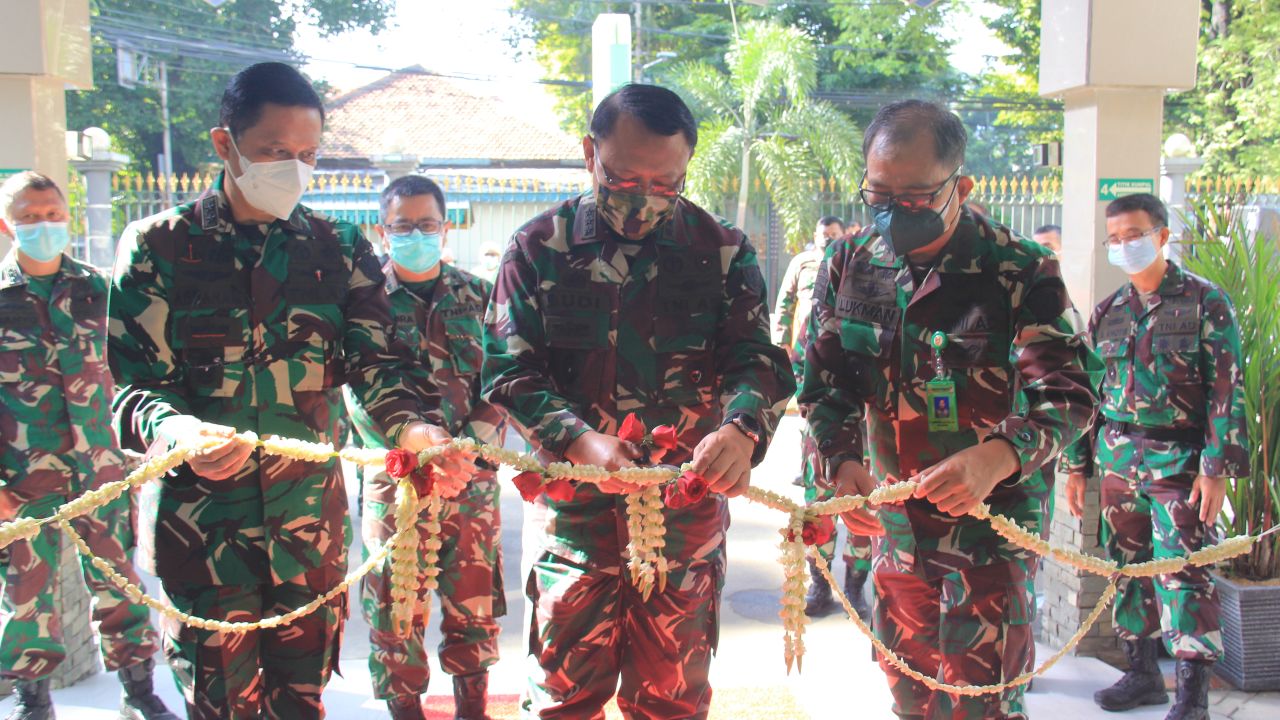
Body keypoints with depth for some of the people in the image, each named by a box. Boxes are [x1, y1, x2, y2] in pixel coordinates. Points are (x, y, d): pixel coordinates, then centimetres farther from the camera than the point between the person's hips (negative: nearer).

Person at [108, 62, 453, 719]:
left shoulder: (340, 250, 5)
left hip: (312, 512, 2)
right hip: (197, 512, -2)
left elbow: (375, 362, -4)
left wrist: (411, 426, -26)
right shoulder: (158, 246, -2)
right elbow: (132, 382, -6)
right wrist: (172, 431, -29)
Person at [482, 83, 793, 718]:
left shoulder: (722, 252, 2)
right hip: (574, 510, -1)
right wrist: (580, 441, -22)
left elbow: (757, 359, -4)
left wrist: (741, 429, -27)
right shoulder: (539, 248, 0)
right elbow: (509, 372, -5)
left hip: (688, 515, 1)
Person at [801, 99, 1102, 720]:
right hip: (893, 522, 5)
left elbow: (1070, 396, -17)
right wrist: (843, 463, -17)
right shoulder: (849, 265, 0)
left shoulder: (1021, 272, -14)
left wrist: (998, 456, -37)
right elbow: (824, 384, 2)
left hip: (991, 521, -5)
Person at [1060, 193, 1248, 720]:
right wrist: (1076, 464, 12)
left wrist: (1217, 467, -13)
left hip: (1178, 459, -5)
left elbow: (1227, 389, -7)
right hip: (1117, 457, 5)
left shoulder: (1204, 301, -3)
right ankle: (1143, 673, 23)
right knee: (1127, 566, 10)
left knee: (1182, 571, -7)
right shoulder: (1108, 311, 11)